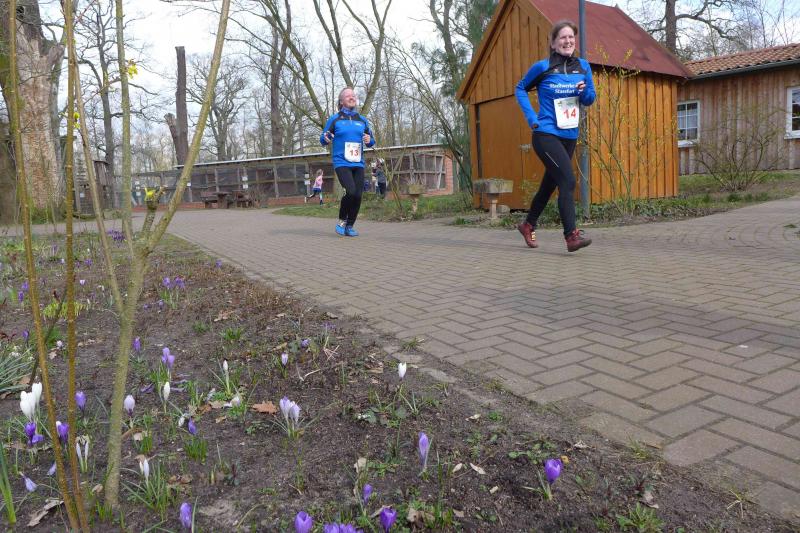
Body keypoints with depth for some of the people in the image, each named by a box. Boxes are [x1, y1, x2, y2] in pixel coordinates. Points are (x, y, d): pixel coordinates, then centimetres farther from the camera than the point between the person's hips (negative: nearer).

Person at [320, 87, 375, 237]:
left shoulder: (362, 120, 13)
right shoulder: (334, 119, 3)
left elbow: (371, 140, 20)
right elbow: (322, 140, 6)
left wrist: (369, 140, -4)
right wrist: (326, 139, -18)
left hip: (358, 164, 4)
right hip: (341, 163, -4)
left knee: (358, 195, -3)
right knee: (351, 192, -21)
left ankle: (349, 226, 12)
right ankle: (341, 221, 2)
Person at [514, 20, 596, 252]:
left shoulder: (583, 66, 6)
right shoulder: (543, 67, -6)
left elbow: (590, 100, 12)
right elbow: (520, 89, 7)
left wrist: (584, 91, -12)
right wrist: (531, 117, -5)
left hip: (569, 137, 6)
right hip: (546, 135, -6)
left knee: (549, 183, 16)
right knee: (567, 181, -20)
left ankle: (528, 225, 34)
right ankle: (571, 236, -21)